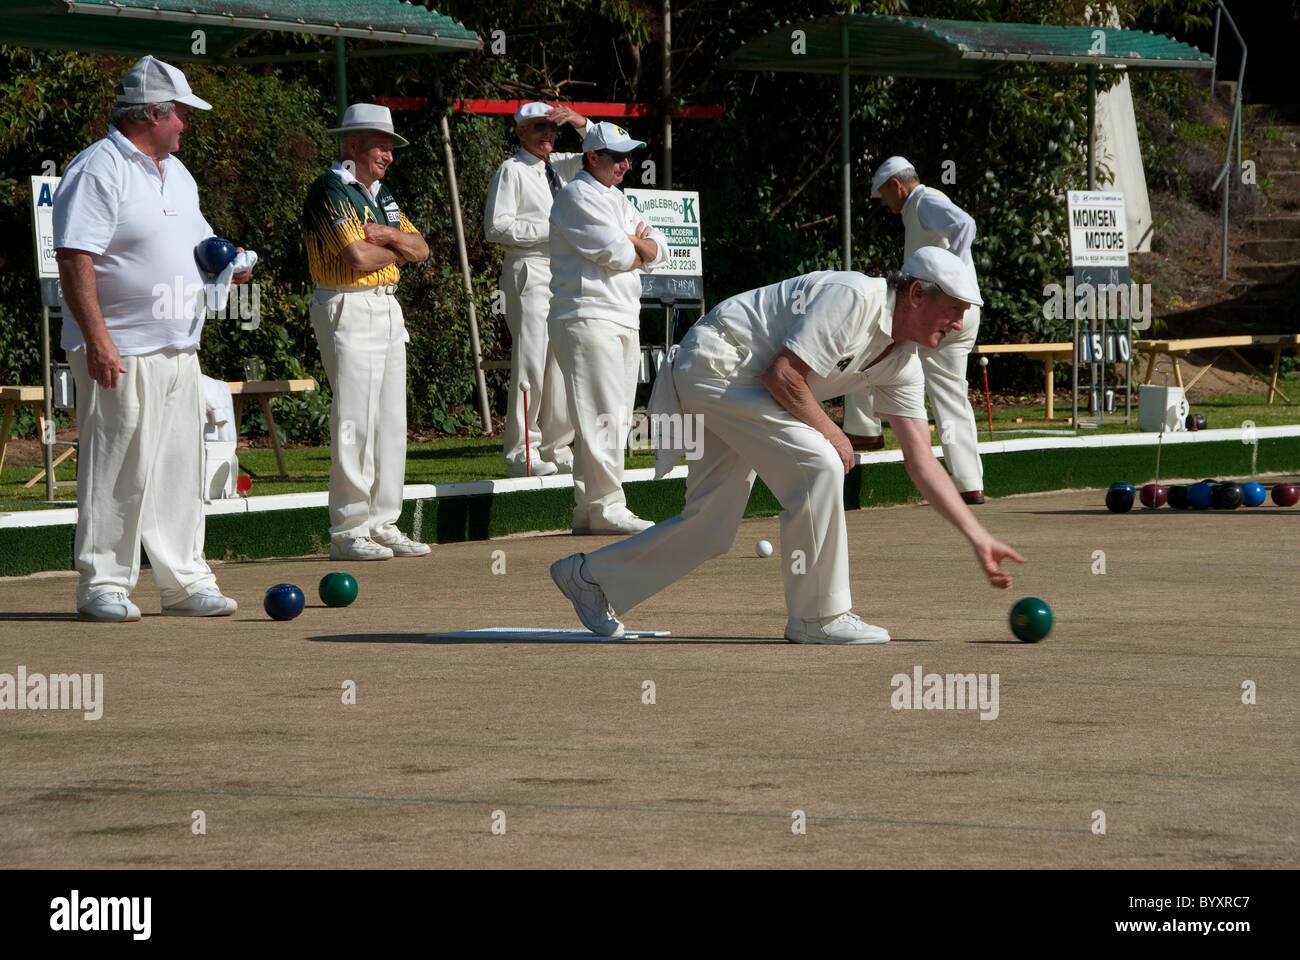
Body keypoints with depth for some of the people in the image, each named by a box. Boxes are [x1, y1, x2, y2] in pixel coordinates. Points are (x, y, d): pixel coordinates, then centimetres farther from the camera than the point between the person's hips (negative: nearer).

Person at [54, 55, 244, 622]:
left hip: (178, 351, 9)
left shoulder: (175, 173, 17)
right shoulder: (98, 171, -11)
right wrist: (97, 338, -23)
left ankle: (185, 581, 15)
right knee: (116, 471, -5)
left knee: (181, 468, 10)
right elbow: (74, 259, -17)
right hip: (121, 354, -9)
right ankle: (103, 586, 1)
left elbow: (197, 241, 28)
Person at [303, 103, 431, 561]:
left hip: (388, 311, 9)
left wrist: (386, 235, -7)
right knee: (355, 421, -9)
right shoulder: (331, 190, -10)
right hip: (348, 310, -9)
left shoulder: (380, 193, 18)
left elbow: (420, 248, 13)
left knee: (391, 420, 9)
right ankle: (348, 531, -7)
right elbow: (357, 256, -21)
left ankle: (382, 524, 14)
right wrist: (397, 249, -1)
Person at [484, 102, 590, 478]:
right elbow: (496, 226, -11)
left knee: (563, 361, 6)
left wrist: (581, 123, 5)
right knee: (530, 362, -11)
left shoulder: (562, 166, 17)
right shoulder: (511, 171, -3)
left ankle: (556, 450, 12)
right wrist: (548, 229, -13)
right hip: (528, 273, -7)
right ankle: (522, 453, -9)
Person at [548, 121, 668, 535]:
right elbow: (613, 254, -16)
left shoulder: (617, 200, 22)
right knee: (603, 418, -13)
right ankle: (606, 508, -13)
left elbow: (659, 249, 16)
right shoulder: (577, 197, -7)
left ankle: (588, 509, 11)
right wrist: (638, 248, 4)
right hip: (588, 318, -9)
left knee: (616, 419, 8)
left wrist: (634, 242, -5)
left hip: (624, 322, 9)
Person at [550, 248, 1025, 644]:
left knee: (711, 529, 6)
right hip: (716, 363, -10)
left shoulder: (902, 365, 3)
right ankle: (816, 616, -10)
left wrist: (979, 538, -3)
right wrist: (830, 433, -13)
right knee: (817, 465, -19)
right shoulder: (855, 298, -23)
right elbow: (782, 375, -26)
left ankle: (590, 576, 23)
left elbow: (922, 462, 2)